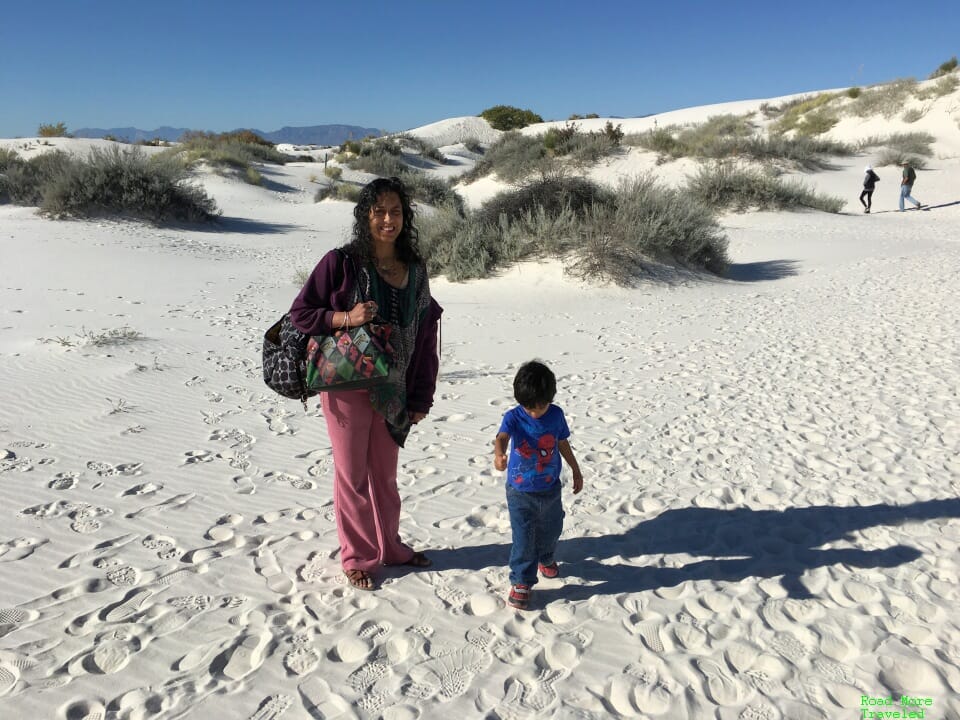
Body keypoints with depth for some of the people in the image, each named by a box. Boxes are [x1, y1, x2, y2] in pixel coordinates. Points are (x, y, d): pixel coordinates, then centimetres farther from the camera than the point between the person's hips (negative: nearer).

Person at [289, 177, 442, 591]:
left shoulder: (415, 269, 3)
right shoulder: (341, 262, -11)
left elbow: (424, 337, 6)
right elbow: (299, 313, -6)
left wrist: (421, 397, 5)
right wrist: (345, 317, -23)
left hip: (393, 391, 4)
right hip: (348, 387, -4)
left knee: (384, 473, 18)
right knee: (353, 475, 9)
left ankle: (390, 547, 37)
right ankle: (357, 557, 26)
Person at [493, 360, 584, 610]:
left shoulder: (556, 415, -7)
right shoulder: (513, 417, -18)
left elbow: (563, 443, 8)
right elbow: (502, 437, -38)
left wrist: (576, 470, 17)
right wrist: (499, 453, -60)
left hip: (550, 489, 4)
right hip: (520, 492, -3)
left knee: (550, 530, 23)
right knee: (523, 538, -2)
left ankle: (546, 558, 52)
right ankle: (521, 582, 14)